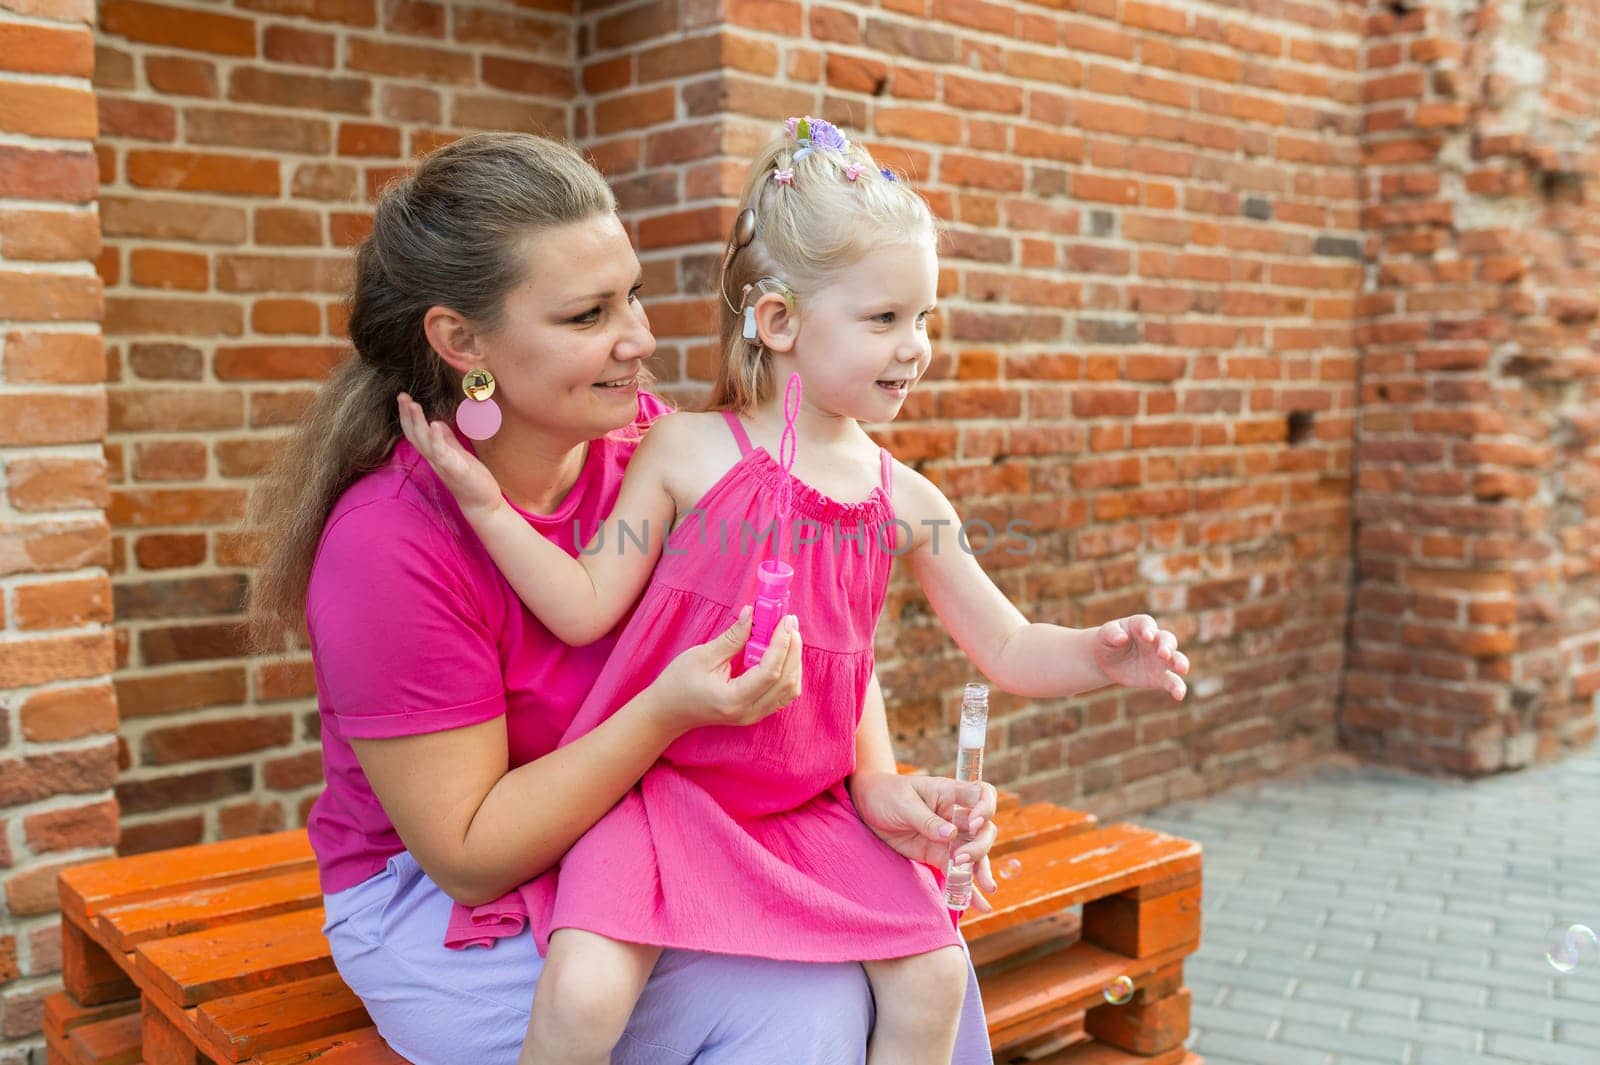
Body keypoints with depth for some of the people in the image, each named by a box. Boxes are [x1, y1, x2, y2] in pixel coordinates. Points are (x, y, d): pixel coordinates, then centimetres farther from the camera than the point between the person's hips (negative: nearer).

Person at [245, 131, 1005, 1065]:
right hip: (438, 905, -4)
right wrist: (665, 712, -32)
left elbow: (807, 642, -5)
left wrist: (877, 786, -22)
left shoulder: (644, 437, -10)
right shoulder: (389, 547, -25)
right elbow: (466, 857, -21)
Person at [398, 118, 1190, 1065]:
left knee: (935, 976, -8)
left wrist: (1102, 656, -12)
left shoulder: (906, 499, 3)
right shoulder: (687, 452, -6)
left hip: (809, 803, 4)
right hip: (663, 788, -3)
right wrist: (487, 505, -13)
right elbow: (585, 608, -6)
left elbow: (1007, 649, 6)